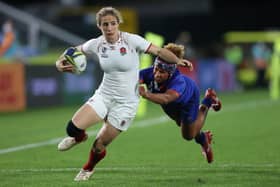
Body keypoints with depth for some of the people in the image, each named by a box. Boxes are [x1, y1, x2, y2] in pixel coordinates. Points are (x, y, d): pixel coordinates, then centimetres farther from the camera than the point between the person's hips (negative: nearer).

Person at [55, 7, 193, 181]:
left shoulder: (131, 40, -16)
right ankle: (79, 137, 24)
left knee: (99, 146, -1)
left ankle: (88, 169, 35)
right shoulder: (96, 44, -5)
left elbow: (159, 51, -11)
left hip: (126, 103, -3)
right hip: (104, 96, 3)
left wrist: (177, 60, -29)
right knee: (73, 127, -17)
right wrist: (60, 62, -6)